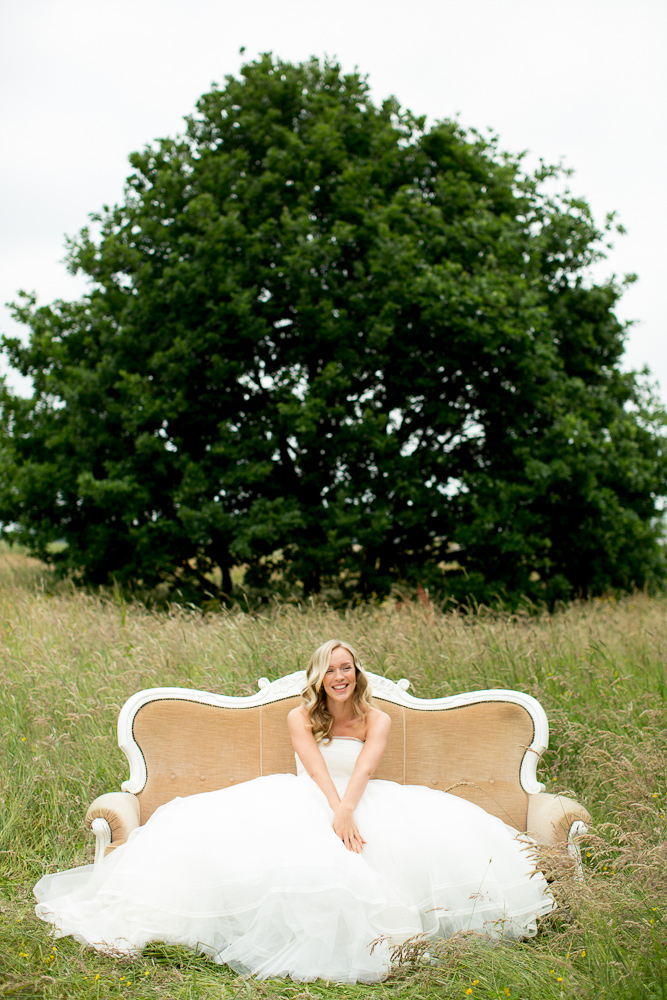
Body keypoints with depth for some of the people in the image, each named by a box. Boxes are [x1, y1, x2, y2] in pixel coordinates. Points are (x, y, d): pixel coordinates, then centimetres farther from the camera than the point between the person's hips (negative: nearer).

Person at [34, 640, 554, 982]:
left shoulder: (377, 720, 3)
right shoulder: (301, 718, 3)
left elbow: (363, 769, -16)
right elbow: (317, 769, -15)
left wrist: (348, 809, -36)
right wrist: (335, 811, -33)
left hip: (363, 801, 1)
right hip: (305, 802, -1)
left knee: (442, 832, -24)